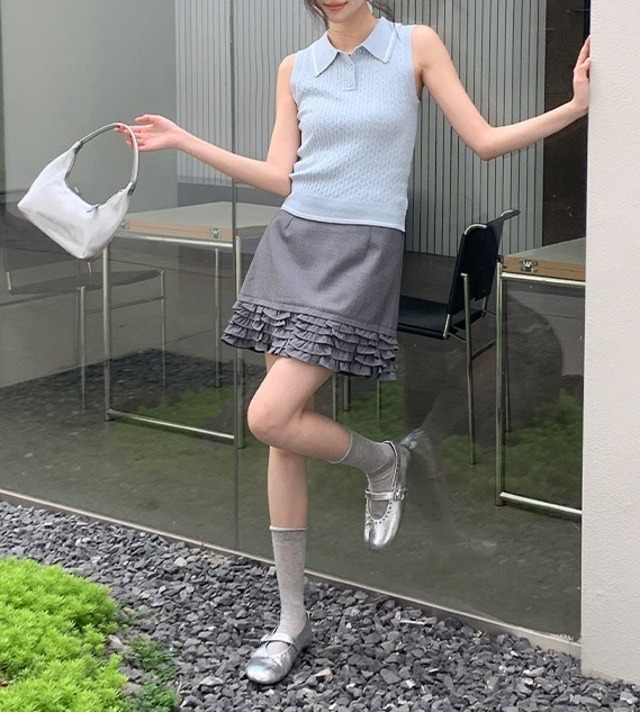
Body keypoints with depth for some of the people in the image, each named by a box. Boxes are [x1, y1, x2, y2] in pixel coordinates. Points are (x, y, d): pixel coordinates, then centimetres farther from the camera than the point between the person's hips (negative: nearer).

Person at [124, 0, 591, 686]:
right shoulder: (296, 69, 10)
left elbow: (485, 141, -2)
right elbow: (280, 176, 9)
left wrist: (576, 106, -12)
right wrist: (182, 141, 11)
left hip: (364, 255, -4)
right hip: (293, 243, 5)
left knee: (270, 418, -17)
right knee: (285, 435, 4)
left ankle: (382, 461, 14)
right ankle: (292, 618, 14)